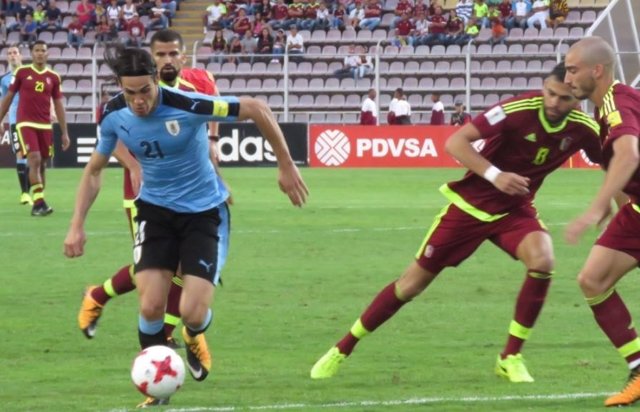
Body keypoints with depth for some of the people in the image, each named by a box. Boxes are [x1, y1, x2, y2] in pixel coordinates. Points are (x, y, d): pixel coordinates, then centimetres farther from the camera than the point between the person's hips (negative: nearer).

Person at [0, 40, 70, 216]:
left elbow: (59, 105, 11)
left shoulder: (53, 77, 7)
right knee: (34, 159, -17)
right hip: (26, 124, -3)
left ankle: (37, 205, 14)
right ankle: (39, 202, -22)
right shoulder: (22, 73, 1)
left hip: (45, 126, 3)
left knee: (42, 164, 5)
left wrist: (64, 132, 8)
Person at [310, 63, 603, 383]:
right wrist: (494, 175, -38)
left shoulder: (583, 129, -14)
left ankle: (511, 358, -10)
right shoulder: (519, 109, -26)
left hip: (514, 209, 3)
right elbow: (455, 142, -27)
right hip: (470, 203, -3)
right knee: (413, 282, 1)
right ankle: (342, 350, 18)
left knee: (542, 261, -27)